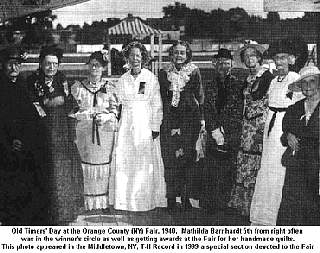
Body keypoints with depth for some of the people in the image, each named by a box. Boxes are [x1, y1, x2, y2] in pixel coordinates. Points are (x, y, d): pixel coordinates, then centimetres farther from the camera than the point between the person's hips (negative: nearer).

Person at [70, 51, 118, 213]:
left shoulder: (109, 88, 7)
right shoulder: (78, 87, 8)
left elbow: (115, 112, 5)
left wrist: (105, 117, -14)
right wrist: (87, 114, -10)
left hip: (105, 132, 0)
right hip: (84, 132, 0)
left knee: (104, 167, 0)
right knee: (86, 167, -2)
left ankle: (104, 203, 9)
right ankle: (87, 203, 5)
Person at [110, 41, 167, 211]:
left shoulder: (151, 78, 0)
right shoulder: (123, 80, 9)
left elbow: (157, 105, -2)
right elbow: (119, 103, 12)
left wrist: (155, 127, -7)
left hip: (146, 124, -3)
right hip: (127, 125, 3)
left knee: (146, 162, -1)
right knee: (124, 161, 0)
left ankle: (146, 199, 8)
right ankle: (125, 199, 9)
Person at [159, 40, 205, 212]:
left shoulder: (194, 72, 5)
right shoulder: (164, 74, 7)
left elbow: (200, 96, 7)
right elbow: (162, 99, 7)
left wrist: (201, 119, 1)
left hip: (190, 119, 0)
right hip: (170, 121, 1)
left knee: (188, 158, 0)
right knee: (170, 159, -3)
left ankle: (186, 197, 9)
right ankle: (171, 198, 3)